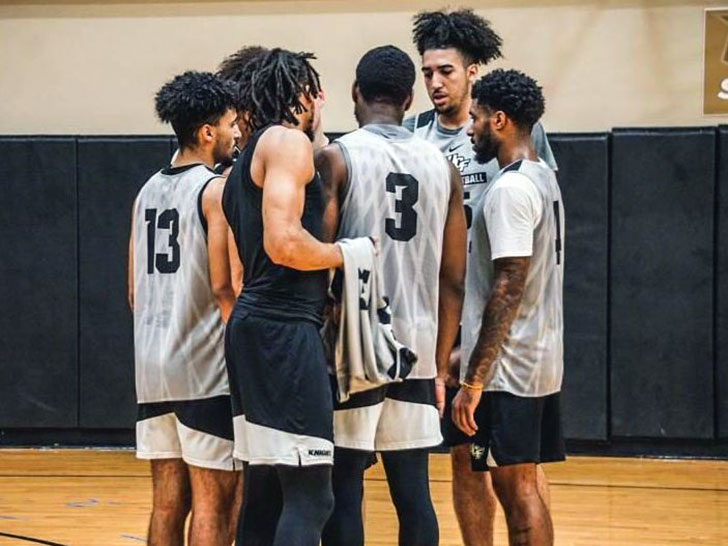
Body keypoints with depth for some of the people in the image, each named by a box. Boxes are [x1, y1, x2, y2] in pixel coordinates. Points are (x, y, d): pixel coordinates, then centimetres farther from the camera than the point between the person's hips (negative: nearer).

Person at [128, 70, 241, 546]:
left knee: (167, 501, 10)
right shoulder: (216, 189, -10)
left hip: (153, 365, 7)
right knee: (213, 501, -3)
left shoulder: (148, 191, 13)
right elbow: (222, 287, -16)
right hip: (205, 368, -7)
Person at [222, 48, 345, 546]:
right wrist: (346, 253, -6)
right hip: (284, 329, -10)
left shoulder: (246, 159, 21)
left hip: (254, 324, 10)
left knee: (264, 491, 12)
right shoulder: (288, 141, -8)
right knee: (310, 495, -13)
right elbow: (283, 242, -19)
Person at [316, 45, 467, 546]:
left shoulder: (336, 158, -5)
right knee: (413, 490, 8)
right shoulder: (443, 167, 9)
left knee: (343, 487, 0)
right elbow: (454, 282, 10)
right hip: (417, 348, 4)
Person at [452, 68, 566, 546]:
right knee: (524, 486, 13)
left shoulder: (511, 188, -16)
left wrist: (473, 381, -20)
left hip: (509, 367, -10)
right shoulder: (543, 179, 14)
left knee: (515, 487, -6)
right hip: (541, 362, 10)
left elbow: (508, 289, -21)